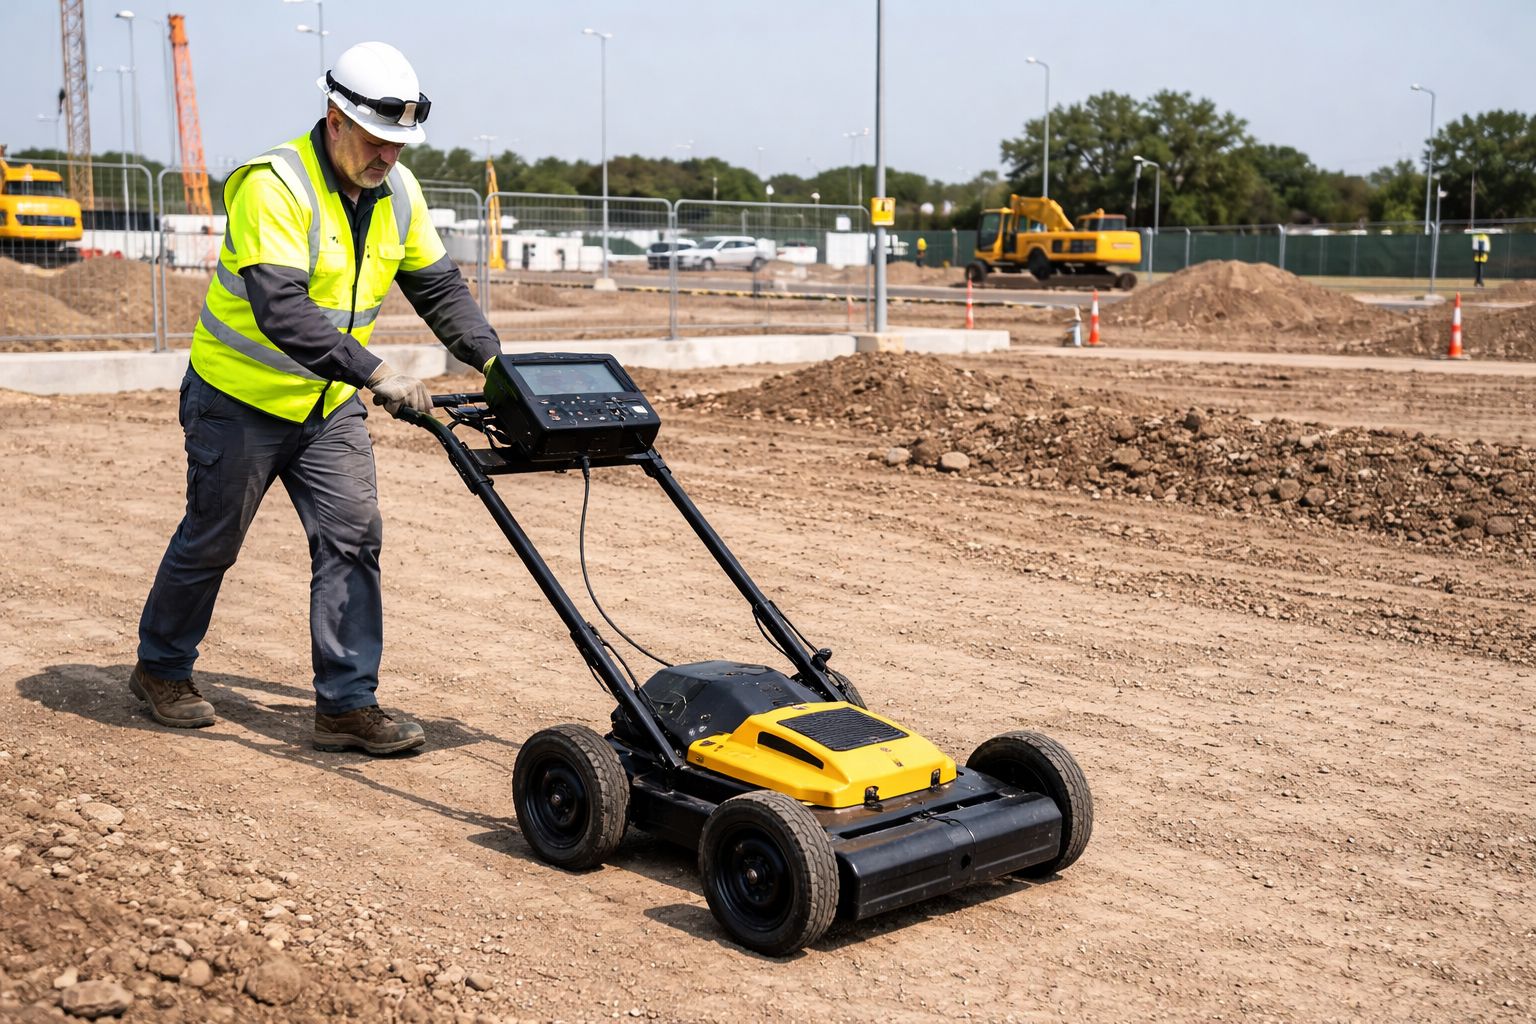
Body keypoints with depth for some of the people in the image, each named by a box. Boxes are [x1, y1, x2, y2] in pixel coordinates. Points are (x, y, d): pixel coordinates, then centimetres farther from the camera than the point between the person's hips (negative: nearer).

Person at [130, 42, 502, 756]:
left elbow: (438, 286, 7)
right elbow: (283, 310, -36)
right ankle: (160, 669, 31)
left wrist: (493, 359, -8)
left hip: (329, 404, 6)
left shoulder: (398, 193, -1)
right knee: (210, 541, 8)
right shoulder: (274, 186, -25)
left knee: (353, 537, -3)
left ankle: (347, 705, 2)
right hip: (240, 399, -6)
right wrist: (376, 374, -43)